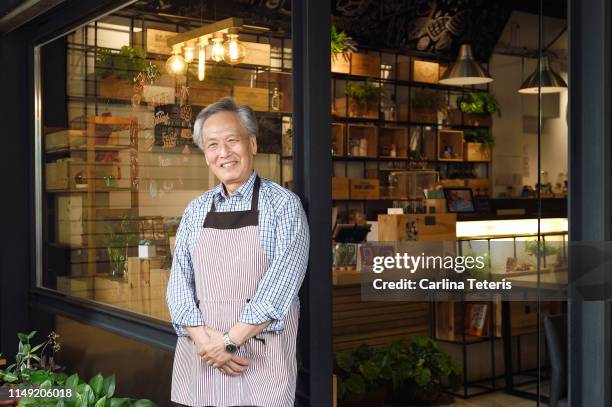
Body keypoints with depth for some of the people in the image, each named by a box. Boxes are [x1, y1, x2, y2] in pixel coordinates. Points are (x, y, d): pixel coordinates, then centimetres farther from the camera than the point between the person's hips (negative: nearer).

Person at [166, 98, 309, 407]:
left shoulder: (283, 204, -4)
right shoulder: (196, 210, 8)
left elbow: (281, 284, -13)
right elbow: (179, 281, 4)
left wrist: (230, 340, -16)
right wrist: (201, 335, -12)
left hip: (261, 357, -3)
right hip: (199, 355, 4)